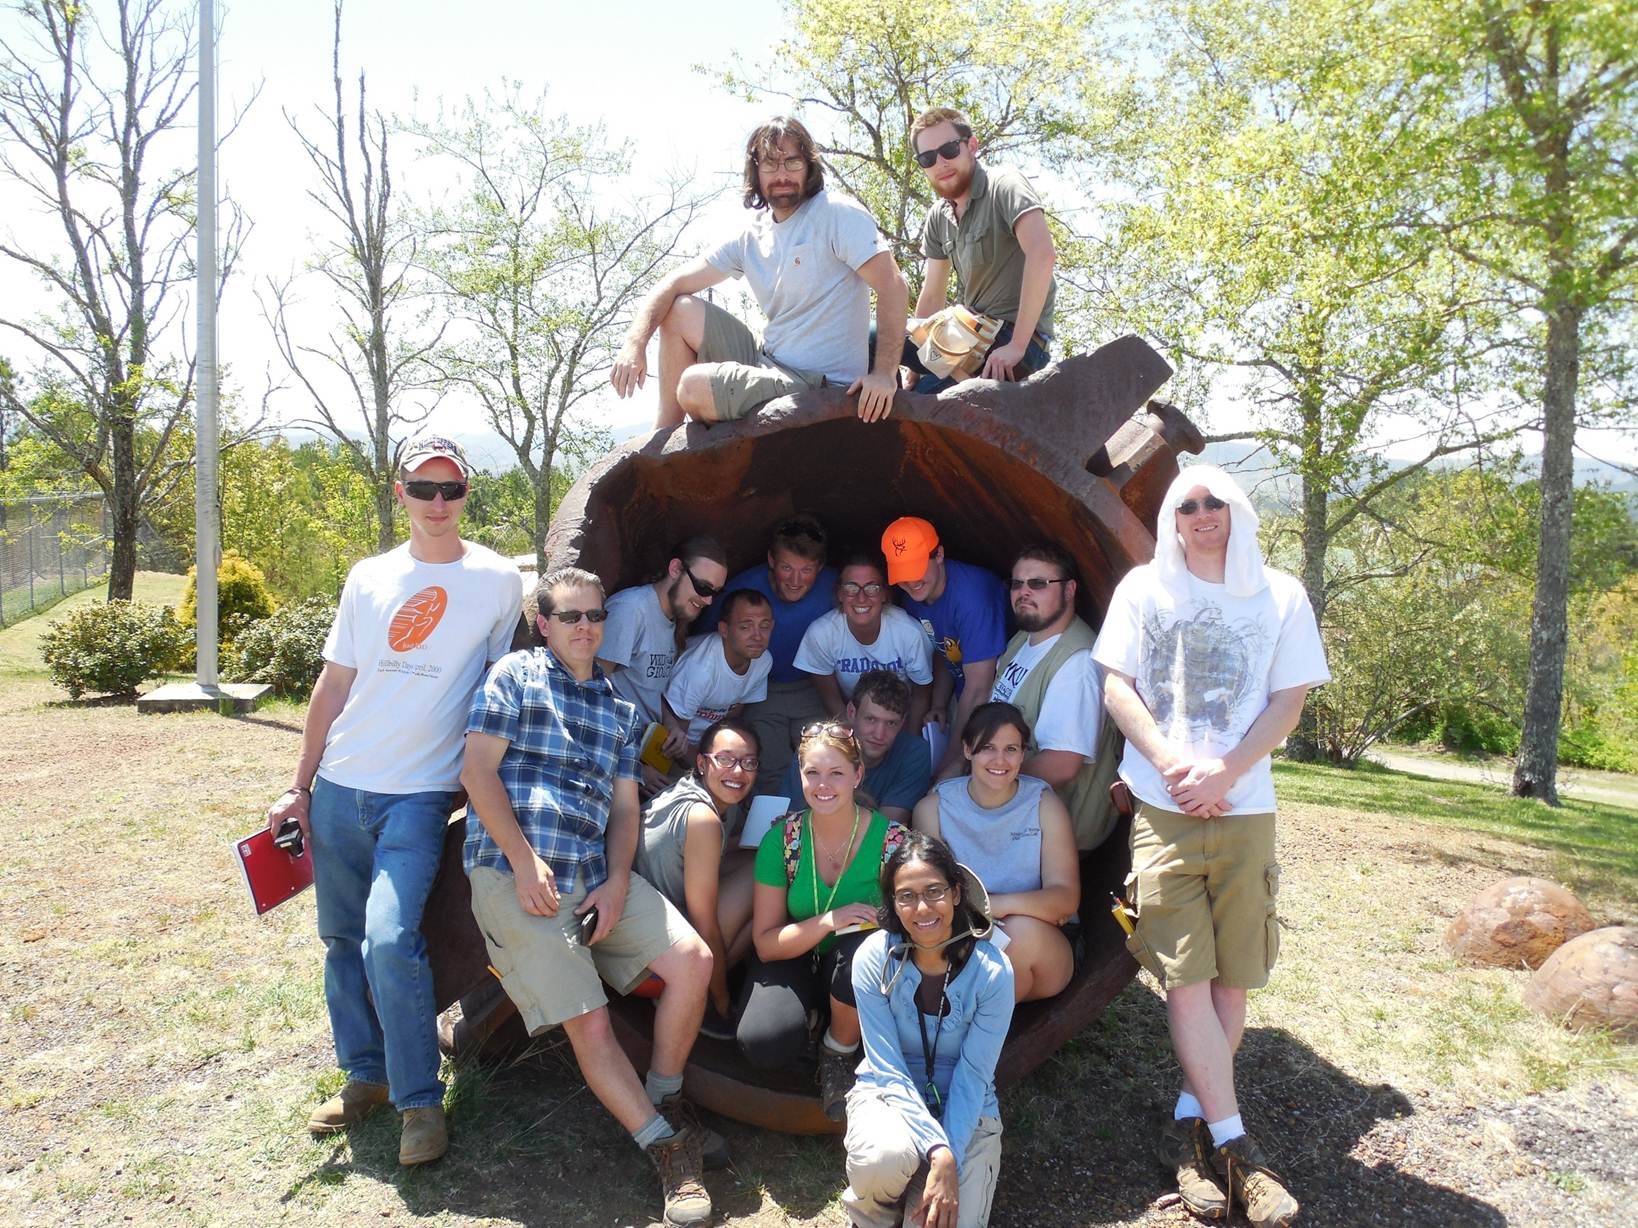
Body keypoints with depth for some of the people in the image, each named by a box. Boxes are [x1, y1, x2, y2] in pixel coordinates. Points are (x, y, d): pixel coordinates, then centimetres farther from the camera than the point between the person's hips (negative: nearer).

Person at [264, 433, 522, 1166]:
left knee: (389, 941, -15)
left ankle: (420, 1100, 2)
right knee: (341, 939, 12)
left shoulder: (497, 581, -3)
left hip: (419, 795, -4)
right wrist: (298, 787, 10)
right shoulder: (369, 579, 8)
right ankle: (364, 1076, 30)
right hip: (339, 786, 5)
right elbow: (333, 685, 11)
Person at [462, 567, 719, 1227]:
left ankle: (664, 1101, 11)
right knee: (591, 1024, -11)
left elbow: (624, 805, 15)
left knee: (693, 959, -10)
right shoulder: (515, 676, 4)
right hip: (516, 876, -5)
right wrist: (524, 861, -12)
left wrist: (618, 883, -2)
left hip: (597, 874, 5)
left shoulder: (620, 708, 19)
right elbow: (478, 770, -5)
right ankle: (669, 1149, 3)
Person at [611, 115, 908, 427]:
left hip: (819, 383, -7)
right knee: (680, 311, 6)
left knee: (694, 388, -23)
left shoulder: (837, 214, -11)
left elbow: (892, 287, -19)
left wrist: (885, 373, -30)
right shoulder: (751, 235, 8)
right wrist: (635, 342, -10)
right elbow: (676, 284, 7)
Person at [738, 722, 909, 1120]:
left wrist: (866, 924, -29)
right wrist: (829, 921, -26)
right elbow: (765, 943, -10)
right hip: (793, 963, 1)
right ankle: (809, 1015, 9)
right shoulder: (782, 837, -12)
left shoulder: (891, 839, -16)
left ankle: (840, 1050, -5)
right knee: (765, 1044, -28)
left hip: (857, 969, 0)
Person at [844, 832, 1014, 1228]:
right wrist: (939, 1152, -26)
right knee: (885, 1157, -34)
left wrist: (948, 1169, -21)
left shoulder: (993, 972, -17)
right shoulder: (874, 957, -17)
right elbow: (887, 1070, -16)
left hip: (965, 1107, 1)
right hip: (890, 1094, 0)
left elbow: (973, 1078, -13)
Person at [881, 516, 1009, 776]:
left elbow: (978, 688, -27)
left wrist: (954, 757, -21)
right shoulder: (916, 595, -4)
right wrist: (938, 706, -4)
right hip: (967, 704, 7)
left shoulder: (971, 594, -30)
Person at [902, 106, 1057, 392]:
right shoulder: (938, 217, 10)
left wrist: (1017, 346, -32)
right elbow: (932, 296, 14)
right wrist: (915, 362, 6)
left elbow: (1042, 254, -29)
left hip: (1016, 340, -8)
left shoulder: (1002, 186, -13)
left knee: (925, 398, -27)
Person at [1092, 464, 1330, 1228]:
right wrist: (1172, 764, -12)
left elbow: (1287, 702, 3)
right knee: (1185, 975, -6)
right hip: (1162, 808, -1)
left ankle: (1190, 1123, 17)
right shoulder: (1142, 589, 7)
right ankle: (1234, 1146, 2)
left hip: (1245, 809, 2)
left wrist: (1223, 771, -11)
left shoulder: (1280, 596, 8)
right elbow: (1116, 687, 2)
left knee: (1234, 974, 3)